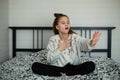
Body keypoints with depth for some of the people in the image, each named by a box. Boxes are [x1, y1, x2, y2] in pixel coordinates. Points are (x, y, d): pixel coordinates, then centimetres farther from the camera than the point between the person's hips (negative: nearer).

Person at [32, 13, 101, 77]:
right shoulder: (53, 40, -3)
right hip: (57, 68, 1)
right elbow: (50, 60, -8)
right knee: (35, 66, -20)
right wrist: (60, 49, -21)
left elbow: (84, 42, -31)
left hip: (74, 67, 0)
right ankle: (63, 73, -19)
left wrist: (91, 42, -55)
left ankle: (63, 73, -18)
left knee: (91, 65, -26)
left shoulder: (75, 37, -7)